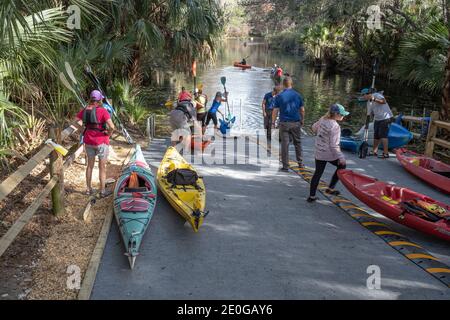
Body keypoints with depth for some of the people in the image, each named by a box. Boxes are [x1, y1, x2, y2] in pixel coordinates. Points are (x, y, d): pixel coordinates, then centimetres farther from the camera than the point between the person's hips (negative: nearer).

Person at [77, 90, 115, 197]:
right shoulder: (103, 111, -18)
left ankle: (89, 189, 29)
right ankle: (102, 191, 17)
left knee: (90, 165, 20)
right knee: (102, 167, 8)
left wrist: (83, 132, 10)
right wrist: (109, 134, -7)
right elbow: (112, 127, -26)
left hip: (88, 141, 5)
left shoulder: (85, 110, -1)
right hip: (101, 142, -5)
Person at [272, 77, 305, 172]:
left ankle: (285, 166, 2)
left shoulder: (279, 96, -5)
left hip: (284, 123, -2)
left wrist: (273, 123, 1)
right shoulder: (297, 95, 2)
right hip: (296, 123, 2)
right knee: (297, 143, 16)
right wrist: (302, 120, 20)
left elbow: (275, 111, -6)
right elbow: (302, 110, 7)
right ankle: (300, 163, 25)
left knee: (285, 144, 1)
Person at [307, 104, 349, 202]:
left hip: (319, 153, 6)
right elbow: (334, 145, -22)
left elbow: (314, 128, 18)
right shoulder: (335, 126, -21)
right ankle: (330, 188, 20)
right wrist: (341, 157, -15)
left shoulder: (323, 119, 0)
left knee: (318, 173, 14)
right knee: (341, 166, 19)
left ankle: (312, 196, 15)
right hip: (329, 154, -6)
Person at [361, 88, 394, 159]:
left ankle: (386, 153, -11)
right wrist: (366, 124, 12)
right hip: (377, 119, 8)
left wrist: (374, 99, -33)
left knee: (383, 135, -13)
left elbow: (384, 101, -29)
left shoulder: (377, 95, -11)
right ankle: (375, 151, 23)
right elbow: (369, 114, 15)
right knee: (376, 136, 11)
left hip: (385, 118, -8)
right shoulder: (369, 102, 11)